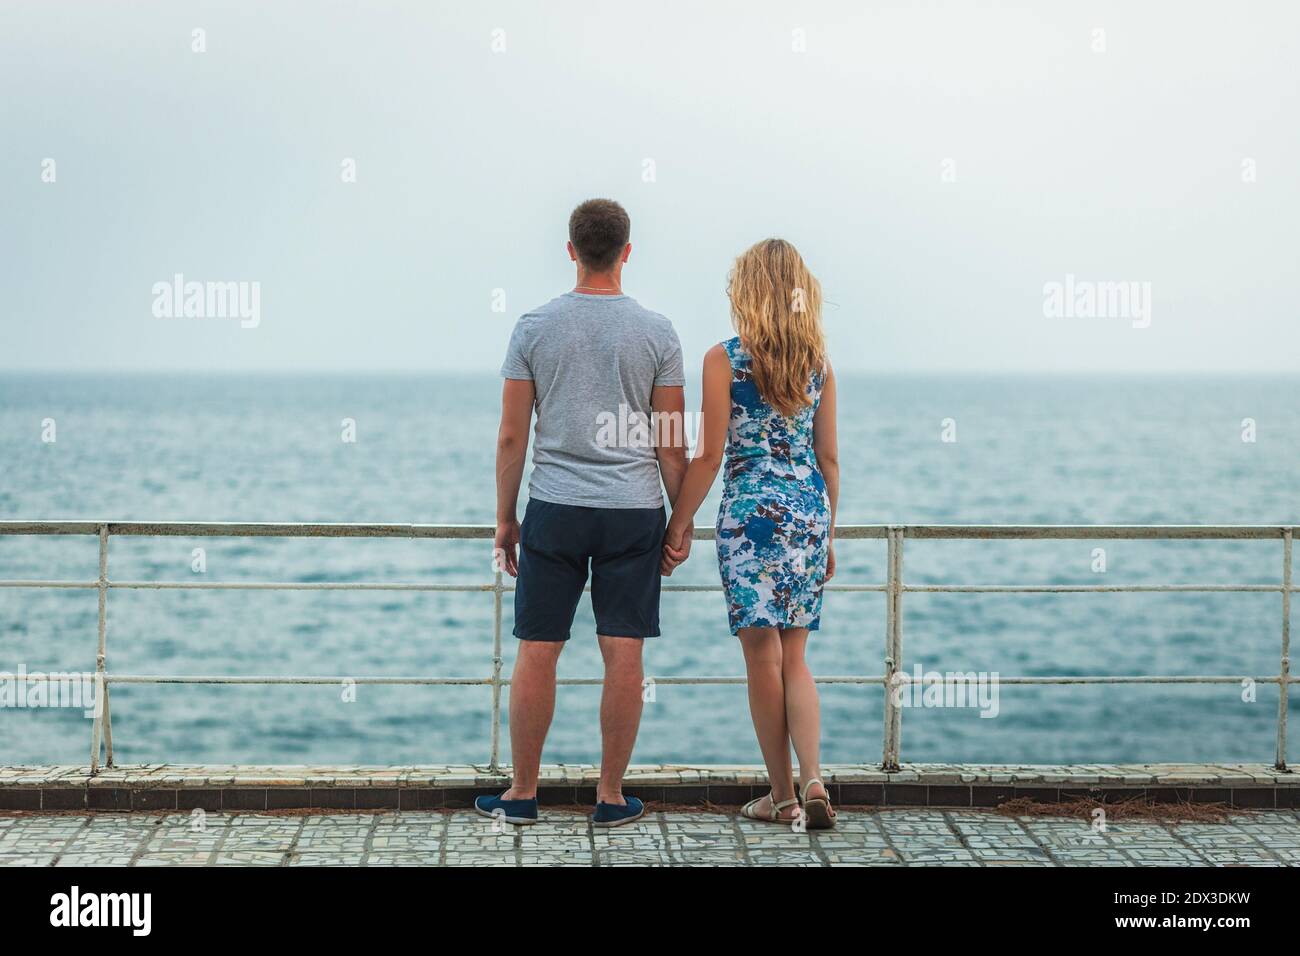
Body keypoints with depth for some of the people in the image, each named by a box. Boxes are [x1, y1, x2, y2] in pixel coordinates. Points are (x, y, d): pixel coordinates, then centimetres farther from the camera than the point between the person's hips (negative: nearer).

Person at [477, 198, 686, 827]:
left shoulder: (535, 327, 0)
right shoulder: (656, 332, 0)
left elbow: (512, 436, 1)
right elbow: (670, 444, 1)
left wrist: (505, 519, 9)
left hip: (554, 509, 0)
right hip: (634, 511, 0)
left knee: (537, 653, 6)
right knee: (623, 654, 3)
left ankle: (522, 794, 12)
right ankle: (611, 797, 8)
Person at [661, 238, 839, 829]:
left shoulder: (725, 360, -7)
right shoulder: (818, 362, 7)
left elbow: (709, 456, -8)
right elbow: (828, 458, 10)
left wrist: (677, 527, -1)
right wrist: (827, 536, 18)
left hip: (751, 513, -4)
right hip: (809, 514, 4)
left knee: (763, 658, 3)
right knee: (794, 658, 11)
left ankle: (782, 795, 9)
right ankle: (813, 779, -5)